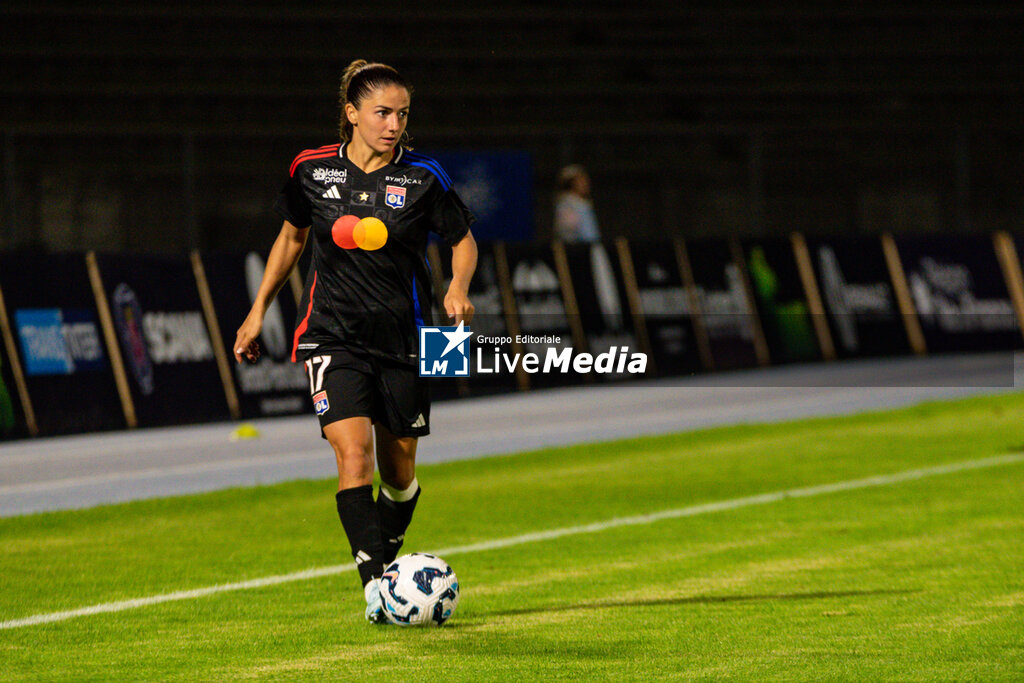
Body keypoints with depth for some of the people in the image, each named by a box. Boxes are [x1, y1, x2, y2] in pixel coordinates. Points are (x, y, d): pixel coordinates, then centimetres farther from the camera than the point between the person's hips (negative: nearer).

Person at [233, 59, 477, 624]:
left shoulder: (422, 177, -4)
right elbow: (291, 236, 16)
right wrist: (257, 312, 18)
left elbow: (464, 241, 7)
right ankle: (373, 584, -24)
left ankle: (388, 568, 34)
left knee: (399, 471, 8)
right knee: (353, 454, -20)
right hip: (333, 337, -1)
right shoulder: (312, 171, 0)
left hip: (401, 339, 1)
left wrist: (458, 287, -13)